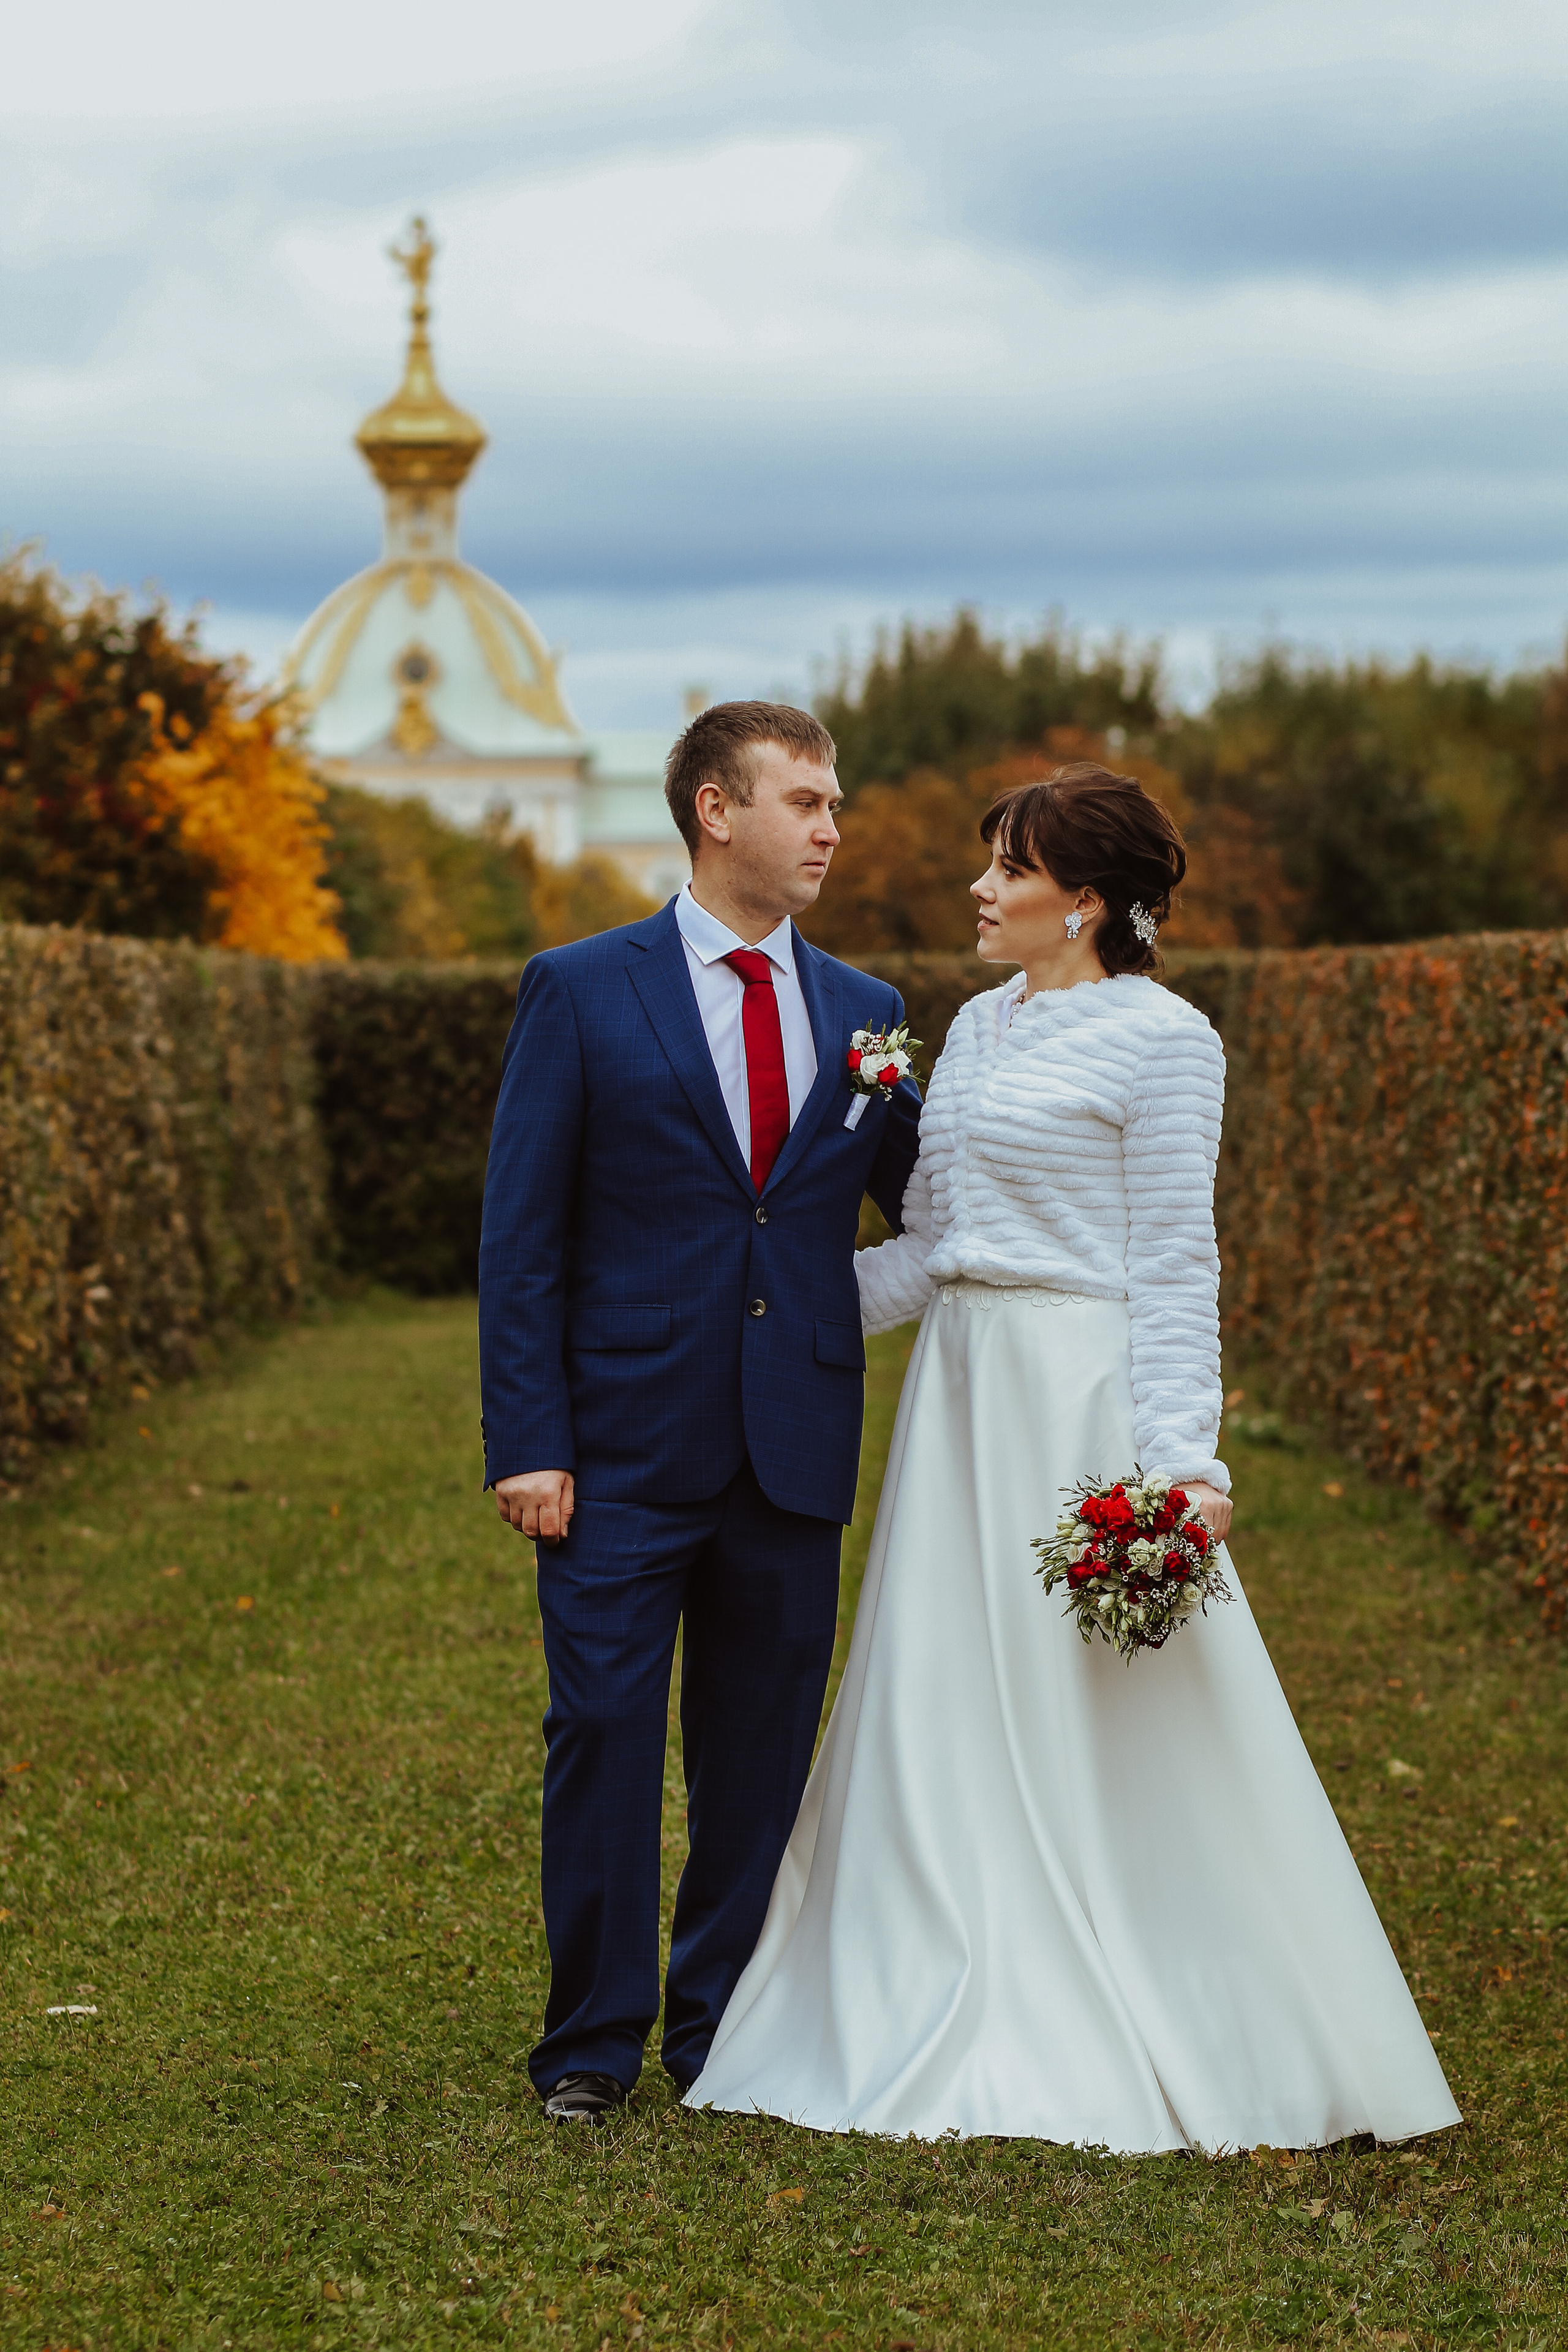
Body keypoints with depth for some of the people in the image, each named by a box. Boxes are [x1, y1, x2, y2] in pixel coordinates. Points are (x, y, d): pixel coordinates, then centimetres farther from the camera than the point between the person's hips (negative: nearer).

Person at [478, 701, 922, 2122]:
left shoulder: (865, 1017, 11)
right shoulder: (583, 993, 0)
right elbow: (521, 1237, -3)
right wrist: (524, 1443, -10)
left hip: (797, 1455, 3)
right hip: (625, 1451, -3)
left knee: (764, 1751, 8)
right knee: (605, 1734, 0)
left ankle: (725, 2030, 21)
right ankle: (595, 2040, 12)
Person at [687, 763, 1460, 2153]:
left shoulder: (1160, 1040, -8)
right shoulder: (979, 1026, 14)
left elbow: (1174, 1264, -12)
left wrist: (1177, 1456, -20)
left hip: (1082, 1402, -8)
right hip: (962, 1398, 8)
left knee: (1106, 1716, -3)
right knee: (944, 1717, 8)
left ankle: (1158, 2047, 9)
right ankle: (981, 2033, 16)